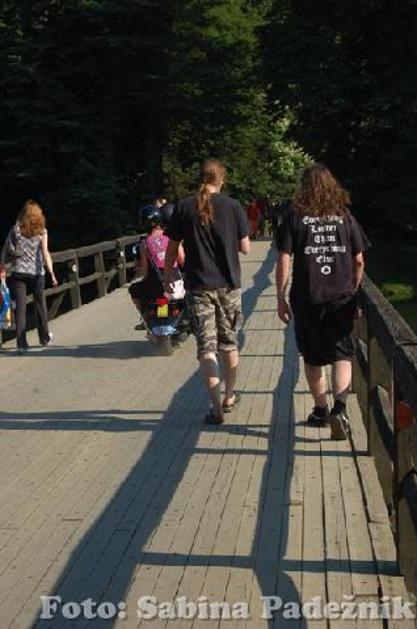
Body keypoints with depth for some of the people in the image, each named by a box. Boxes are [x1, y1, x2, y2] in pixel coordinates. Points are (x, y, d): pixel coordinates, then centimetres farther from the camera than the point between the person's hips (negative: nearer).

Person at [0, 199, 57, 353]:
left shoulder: (16, 229, 1)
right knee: (40, 306, 16)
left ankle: (21, 343, -3)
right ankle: (45, 338, 29)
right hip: (36, 272, 0)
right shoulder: (41, 231, -1)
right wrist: (52, 273, -14)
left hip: (18, 272, 0)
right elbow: (45, 253, -11)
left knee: (20, 308, 1)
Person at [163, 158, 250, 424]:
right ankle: (229, 397, 30)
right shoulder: (233, 206, -4)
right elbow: (245, 247, -2)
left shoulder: (184, 207, -4)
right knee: (229, 343, 17)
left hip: (198, 286, -1)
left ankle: (217, 406, -7)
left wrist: (168, 275, 14)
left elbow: (172, 249, 0)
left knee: (206, 346, 0)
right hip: (228, 284, 1)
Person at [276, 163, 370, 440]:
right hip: (342, 297, 1)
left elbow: (284, 261, -5)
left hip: (306, 299, -1)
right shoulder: (345, 217, 5)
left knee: (313, 357, 15)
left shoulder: (295, 217, -2)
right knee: (342, 353, 3)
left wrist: (281, 298, 0)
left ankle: (321, 409, 26)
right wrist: (354, 292, 19)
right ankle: (340, 407, -18)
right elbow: (359, 262, 6)